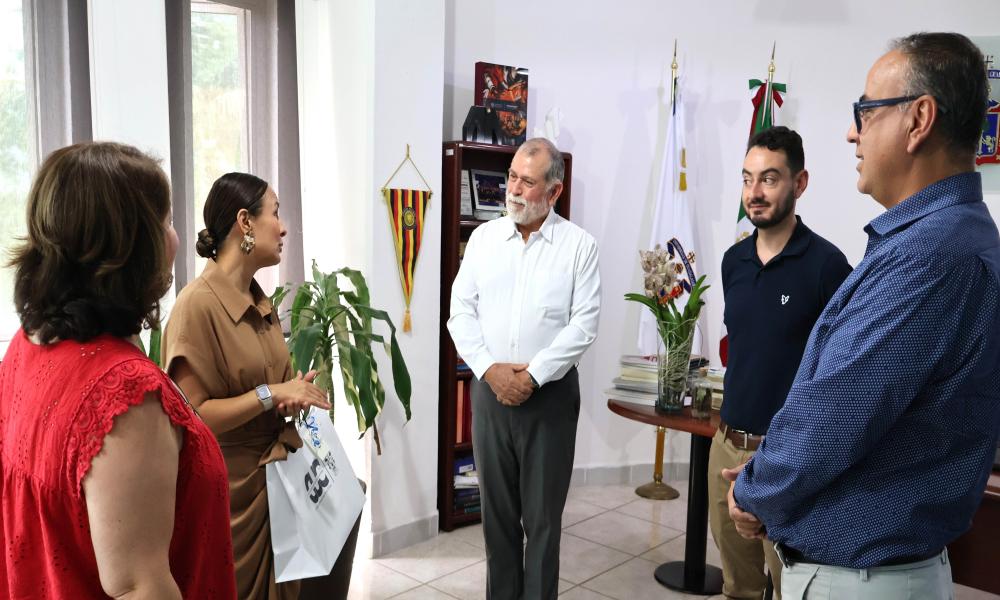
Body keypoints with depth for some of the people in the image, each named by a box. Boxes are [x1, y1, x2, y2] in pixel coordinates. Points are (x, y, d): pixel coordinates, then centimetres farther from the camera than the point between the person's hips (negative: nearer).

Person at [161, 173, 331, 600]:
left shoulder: (262, 303, 8)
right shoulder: (197, 303, -18)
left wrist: (294, 393, 0)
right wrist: (270, 395, -22)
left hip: (276, 478, 8)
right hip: (228, 490, -7)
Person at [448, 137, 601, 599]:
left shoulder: (579, 245, -3)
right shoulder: (484, 237, 6)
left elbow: (584, 324, -9)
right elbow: (461, 311, 2)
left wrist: (532, 376, -15)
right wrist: (489, 368, -11)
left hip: (550, 393, -3)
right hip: (490, 389, 3)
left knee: (543, 514, 7)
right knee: (496, 507, 13)